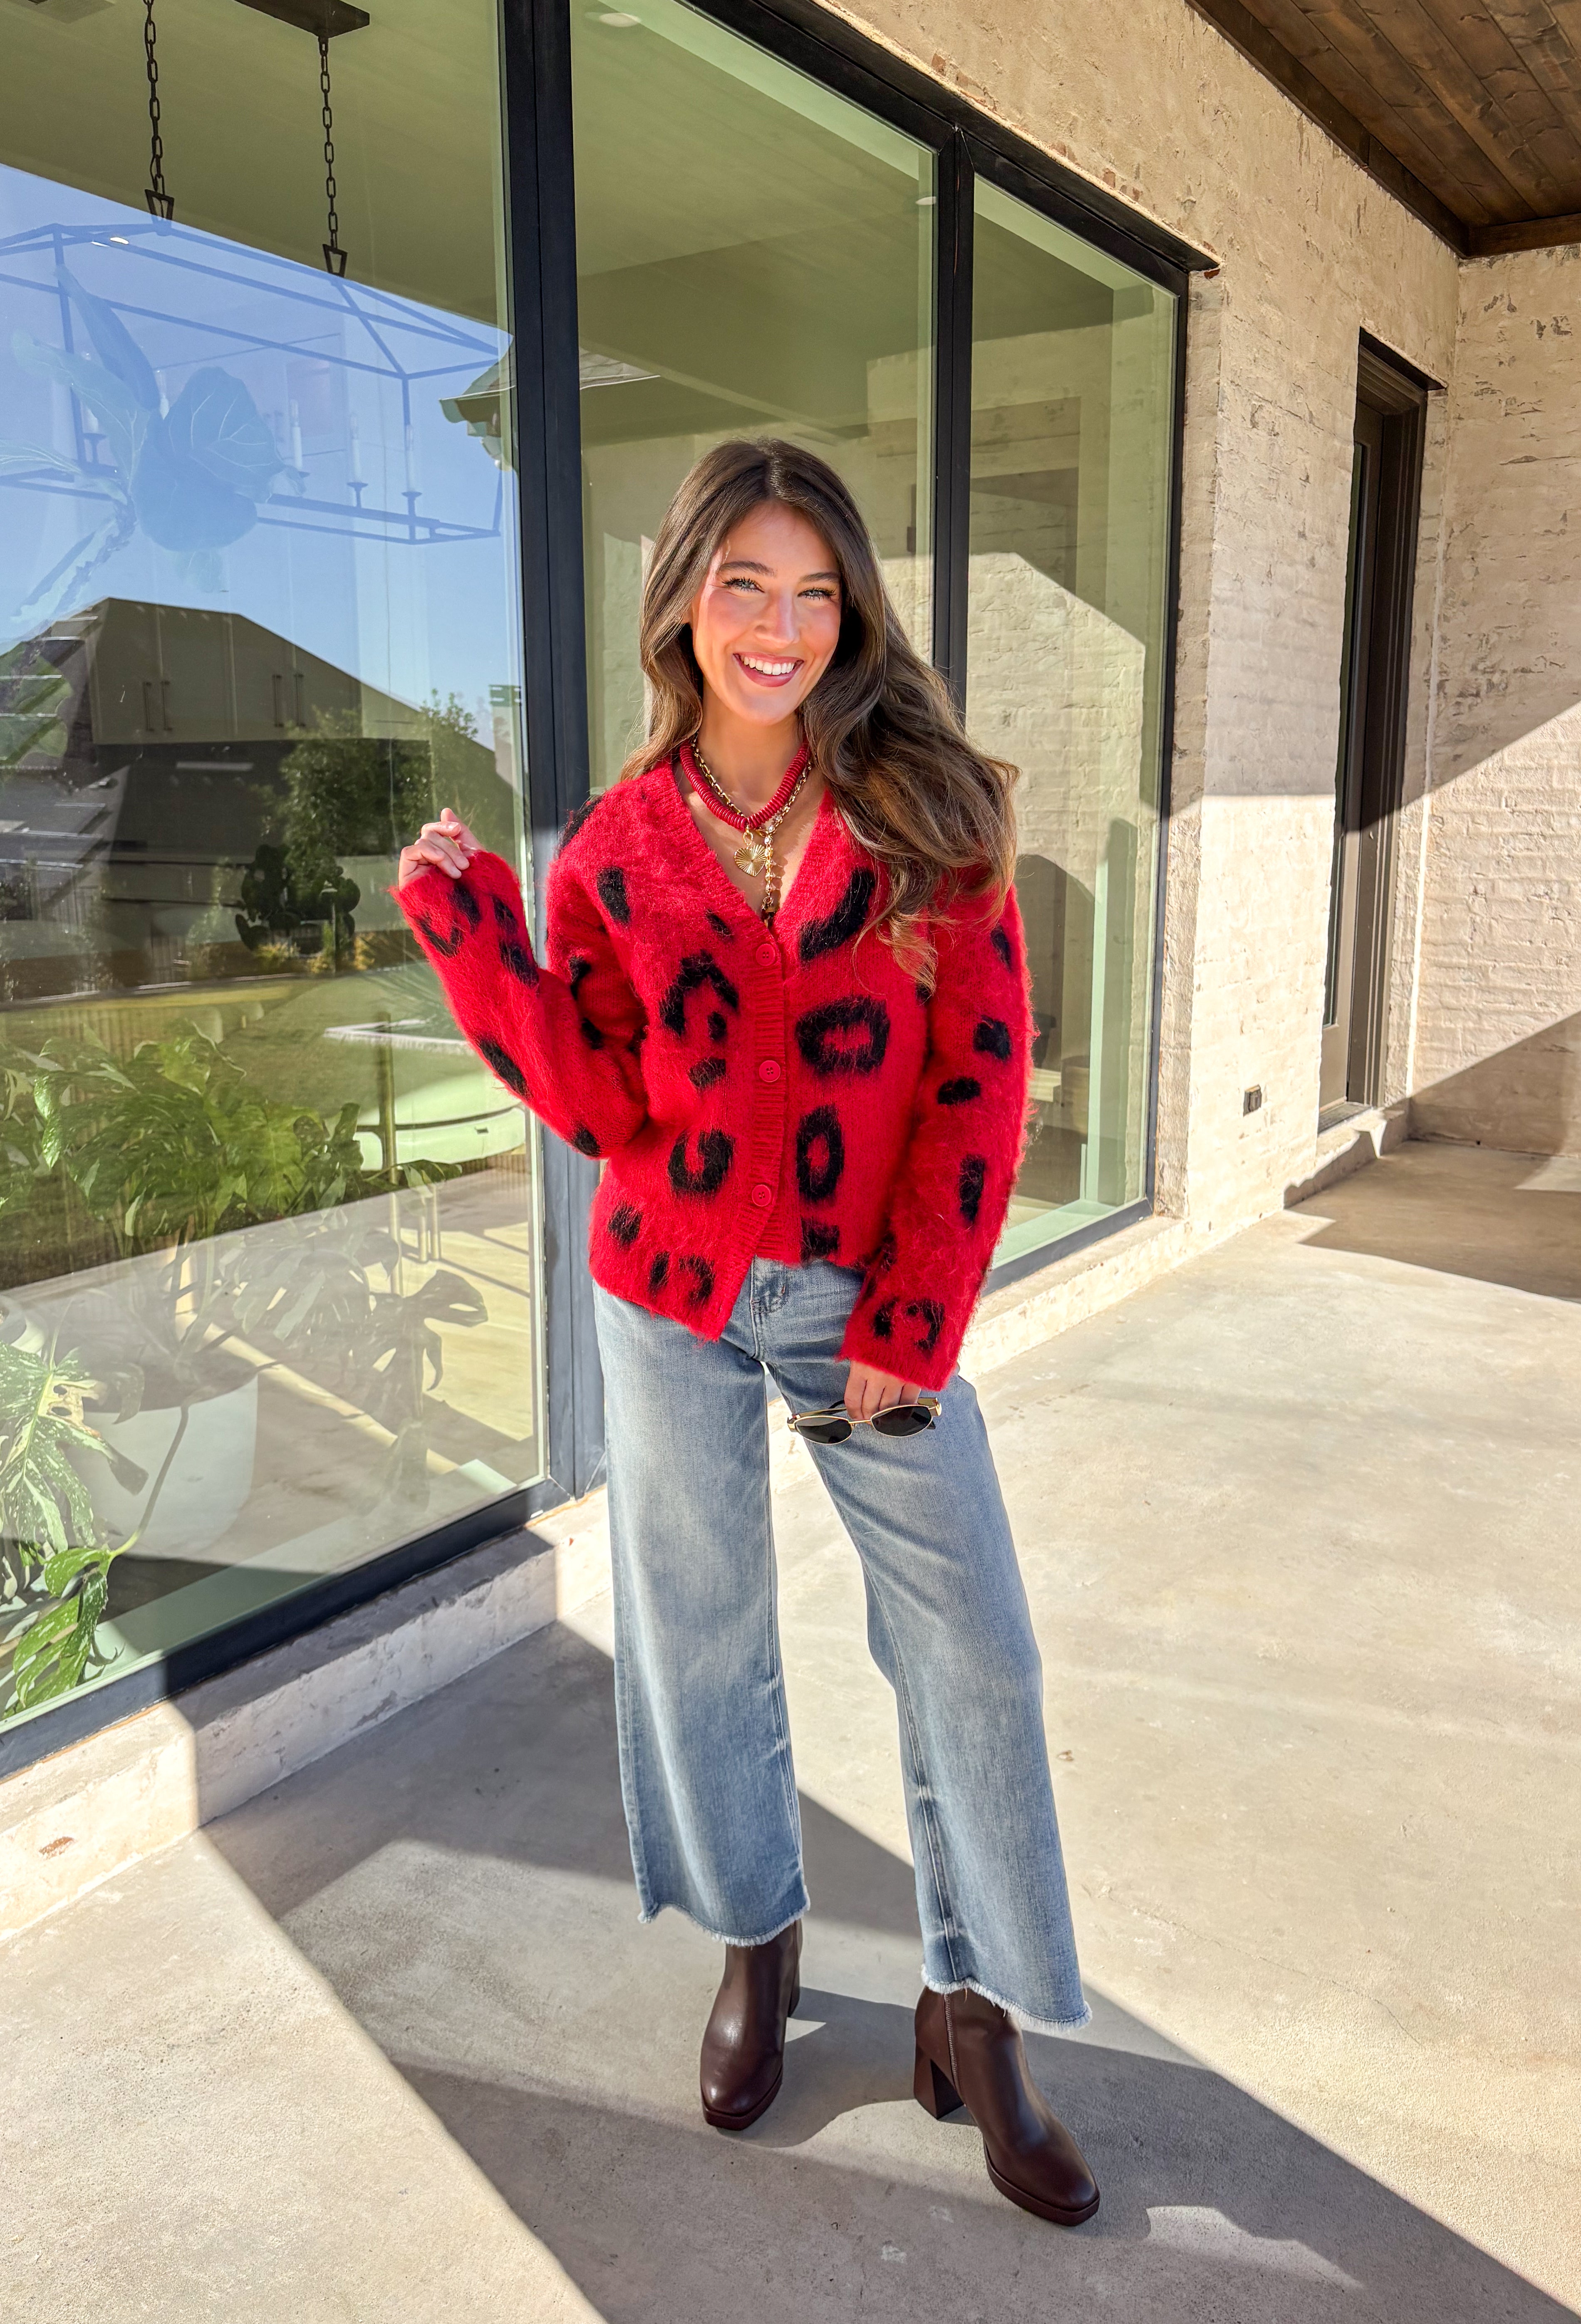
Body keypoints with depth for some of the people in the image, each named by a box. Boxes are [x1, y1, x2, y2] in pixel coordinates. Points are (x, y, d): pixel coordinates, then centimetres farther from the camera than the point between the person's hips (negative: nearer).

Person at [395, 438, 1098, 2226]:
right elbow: (597, 1104, -4)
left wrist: (907, 1325, -12)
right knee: (697, 1642, 14)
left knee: (972, 1653, 3)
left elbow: (979, 1084, -8)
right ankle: (757, 1946, 40)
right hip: (673, 1297, 2)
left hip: (876, 1297, -1)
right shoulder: (615, 843, -1)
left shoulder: (926, 810, -6)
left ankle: (971, 2017, 25)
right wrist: (472, 926, -13)